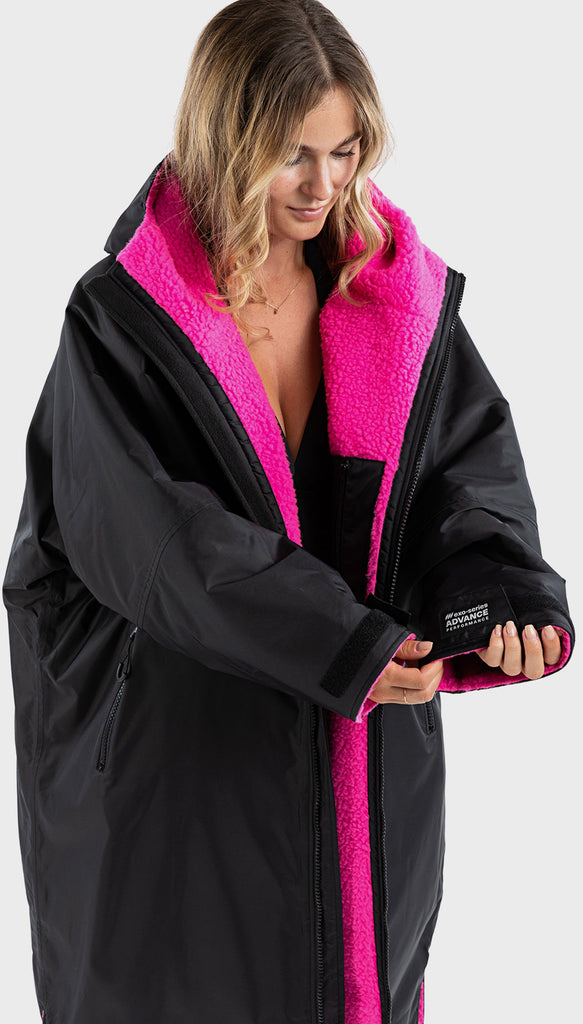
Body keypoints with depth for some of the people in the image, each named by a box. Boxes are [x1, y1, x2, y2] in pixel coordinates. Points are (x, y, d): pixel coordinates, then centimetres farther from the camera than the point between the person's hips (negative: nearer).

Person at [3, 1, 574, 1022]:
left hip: (367, 740, 4)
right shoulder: (121, 322, -14)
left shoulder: (402, 296, -1)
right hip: (183, 737, -3)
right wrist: (337, 644, -27)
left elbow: (468, 465, -4)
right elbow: (155, 537, -20)